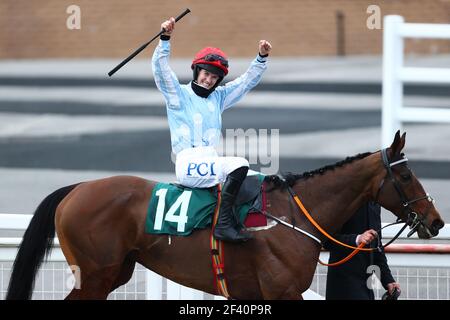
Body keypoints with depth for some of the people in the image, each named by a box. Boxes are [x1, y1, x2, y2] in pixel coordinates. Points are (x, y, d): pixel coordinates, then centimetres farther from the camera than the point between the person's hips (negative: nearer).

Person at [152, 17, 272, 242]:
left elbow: (247, 81, 25)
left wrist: (262, 58, 12)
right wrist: (165, 39, -19)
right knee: (240, 164, -29)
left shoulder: (218, 98, 24)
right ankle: (224, 223, -35)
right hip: (189, 165, -8)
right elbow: (160, 68, -7)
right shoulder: (178, 95, 6)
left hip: (210, 163, 8)